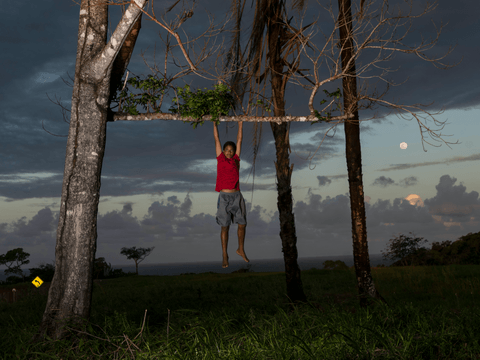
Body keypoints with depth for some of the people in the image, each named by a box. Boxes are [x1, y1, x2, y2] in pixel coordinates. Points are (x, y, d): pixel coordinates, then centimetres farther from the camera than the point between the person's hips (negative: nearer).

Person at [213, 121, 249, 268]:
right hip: (224, 197, -2)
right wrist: (214, 123, 11)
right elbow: (217, 139, 9)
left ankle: (241, 249, 27)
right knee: (225, 227, 0)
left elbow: (239, 140, 13)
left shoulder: (236, 159, 10)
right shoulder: (220, 158, 5)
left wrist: (240, 124, 14)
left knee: (242, 224, 5)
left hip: (237, 196, 3)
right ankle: (225, 256, 7)